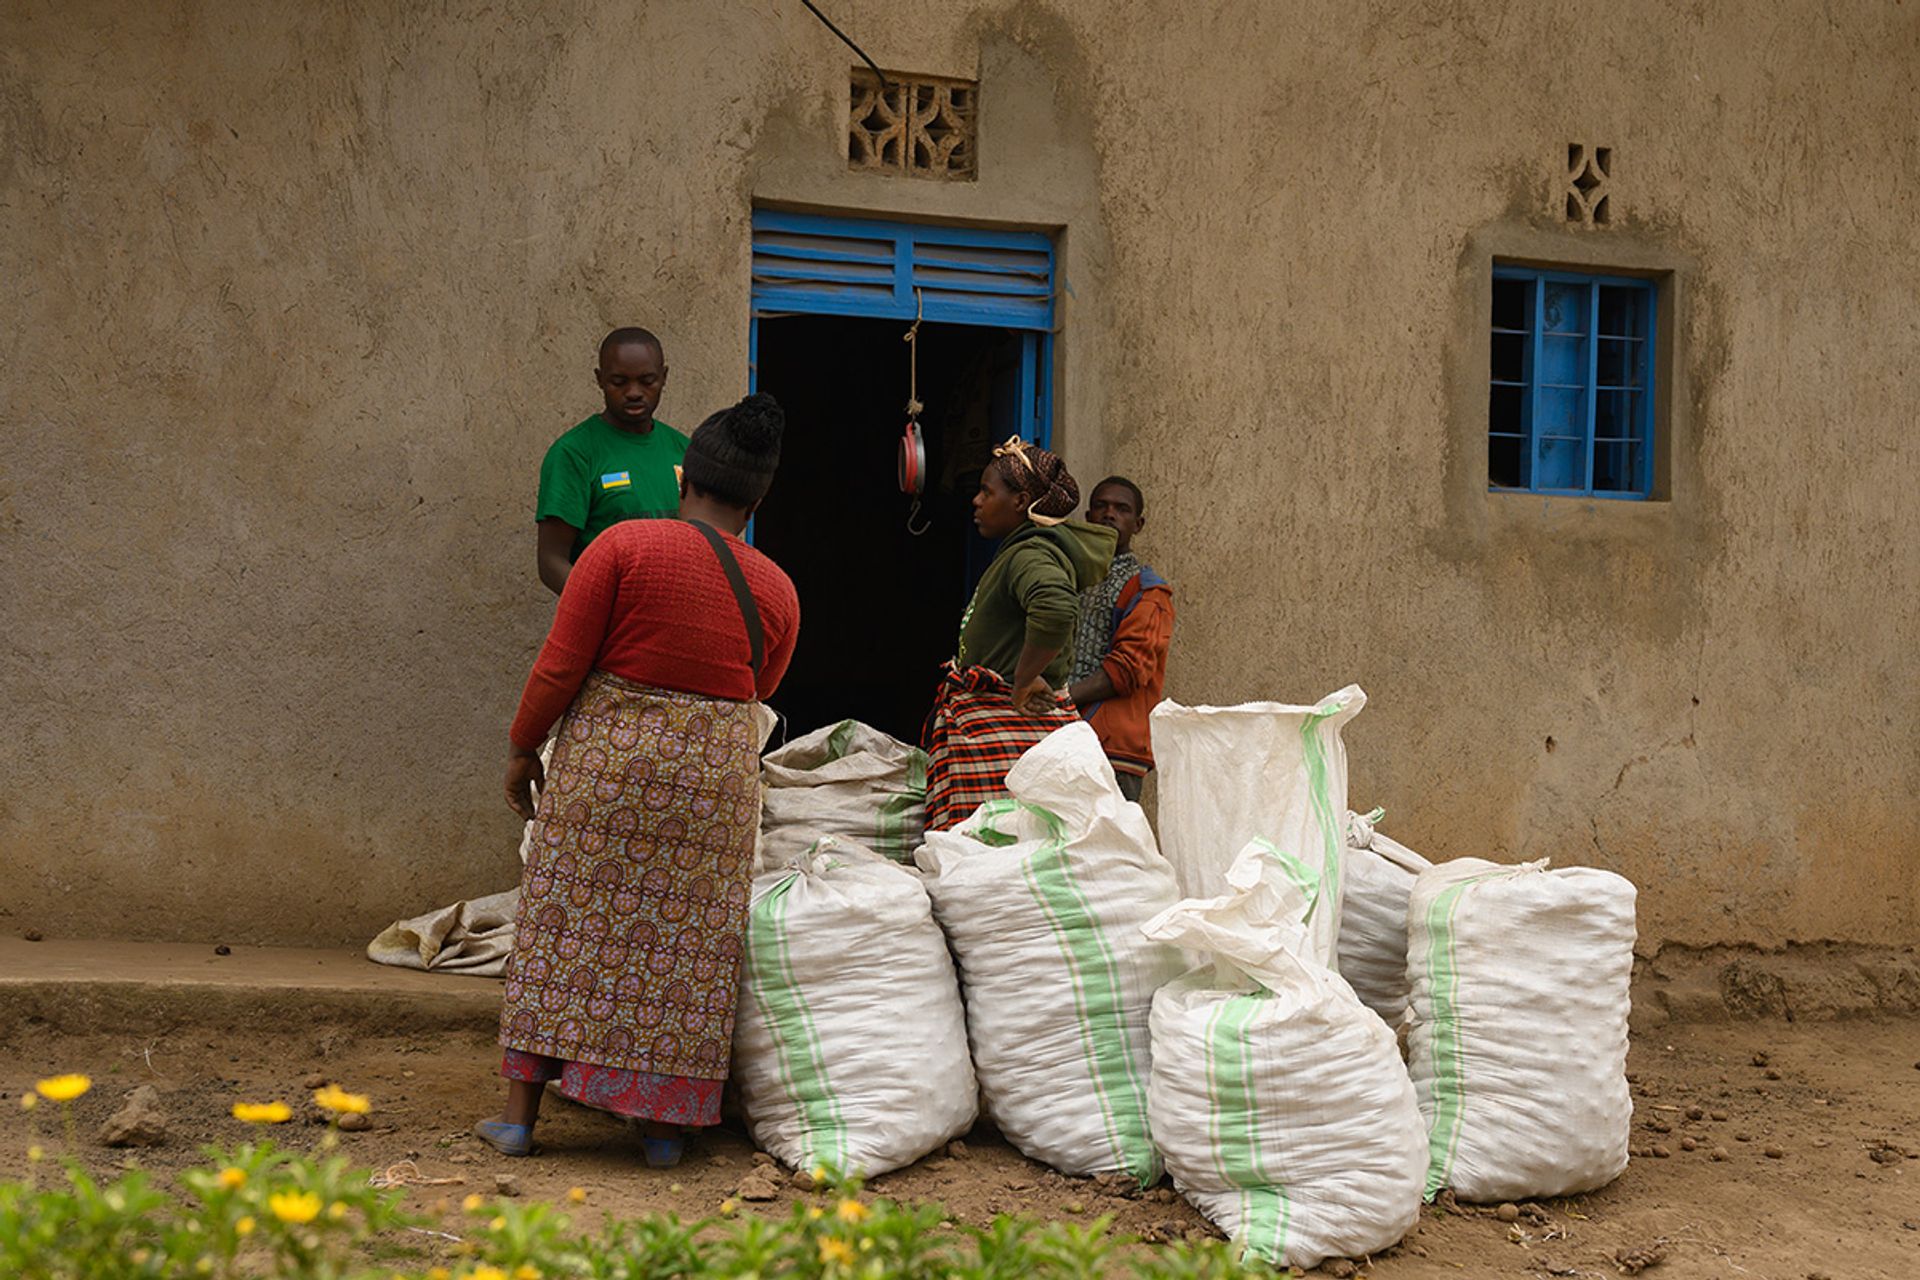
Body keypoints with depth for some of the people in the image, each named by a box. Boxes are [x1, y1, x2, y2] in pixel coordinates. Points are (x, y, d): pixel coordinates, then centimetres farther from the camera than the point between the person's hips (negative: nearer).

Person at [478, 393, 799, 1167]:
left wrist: (523, 749, 4)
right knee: (688, 944, 9)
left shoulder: (625, 545, -7)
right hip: (715, 774, 1)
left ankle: (520, 1112, 11)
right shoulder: (778, 592, 2)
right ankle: (665, 1126, 12)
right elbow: (753, 699, 9)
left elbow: (560, 667, -8)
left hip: (607, 759, -1)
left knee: (569, 926, 7)